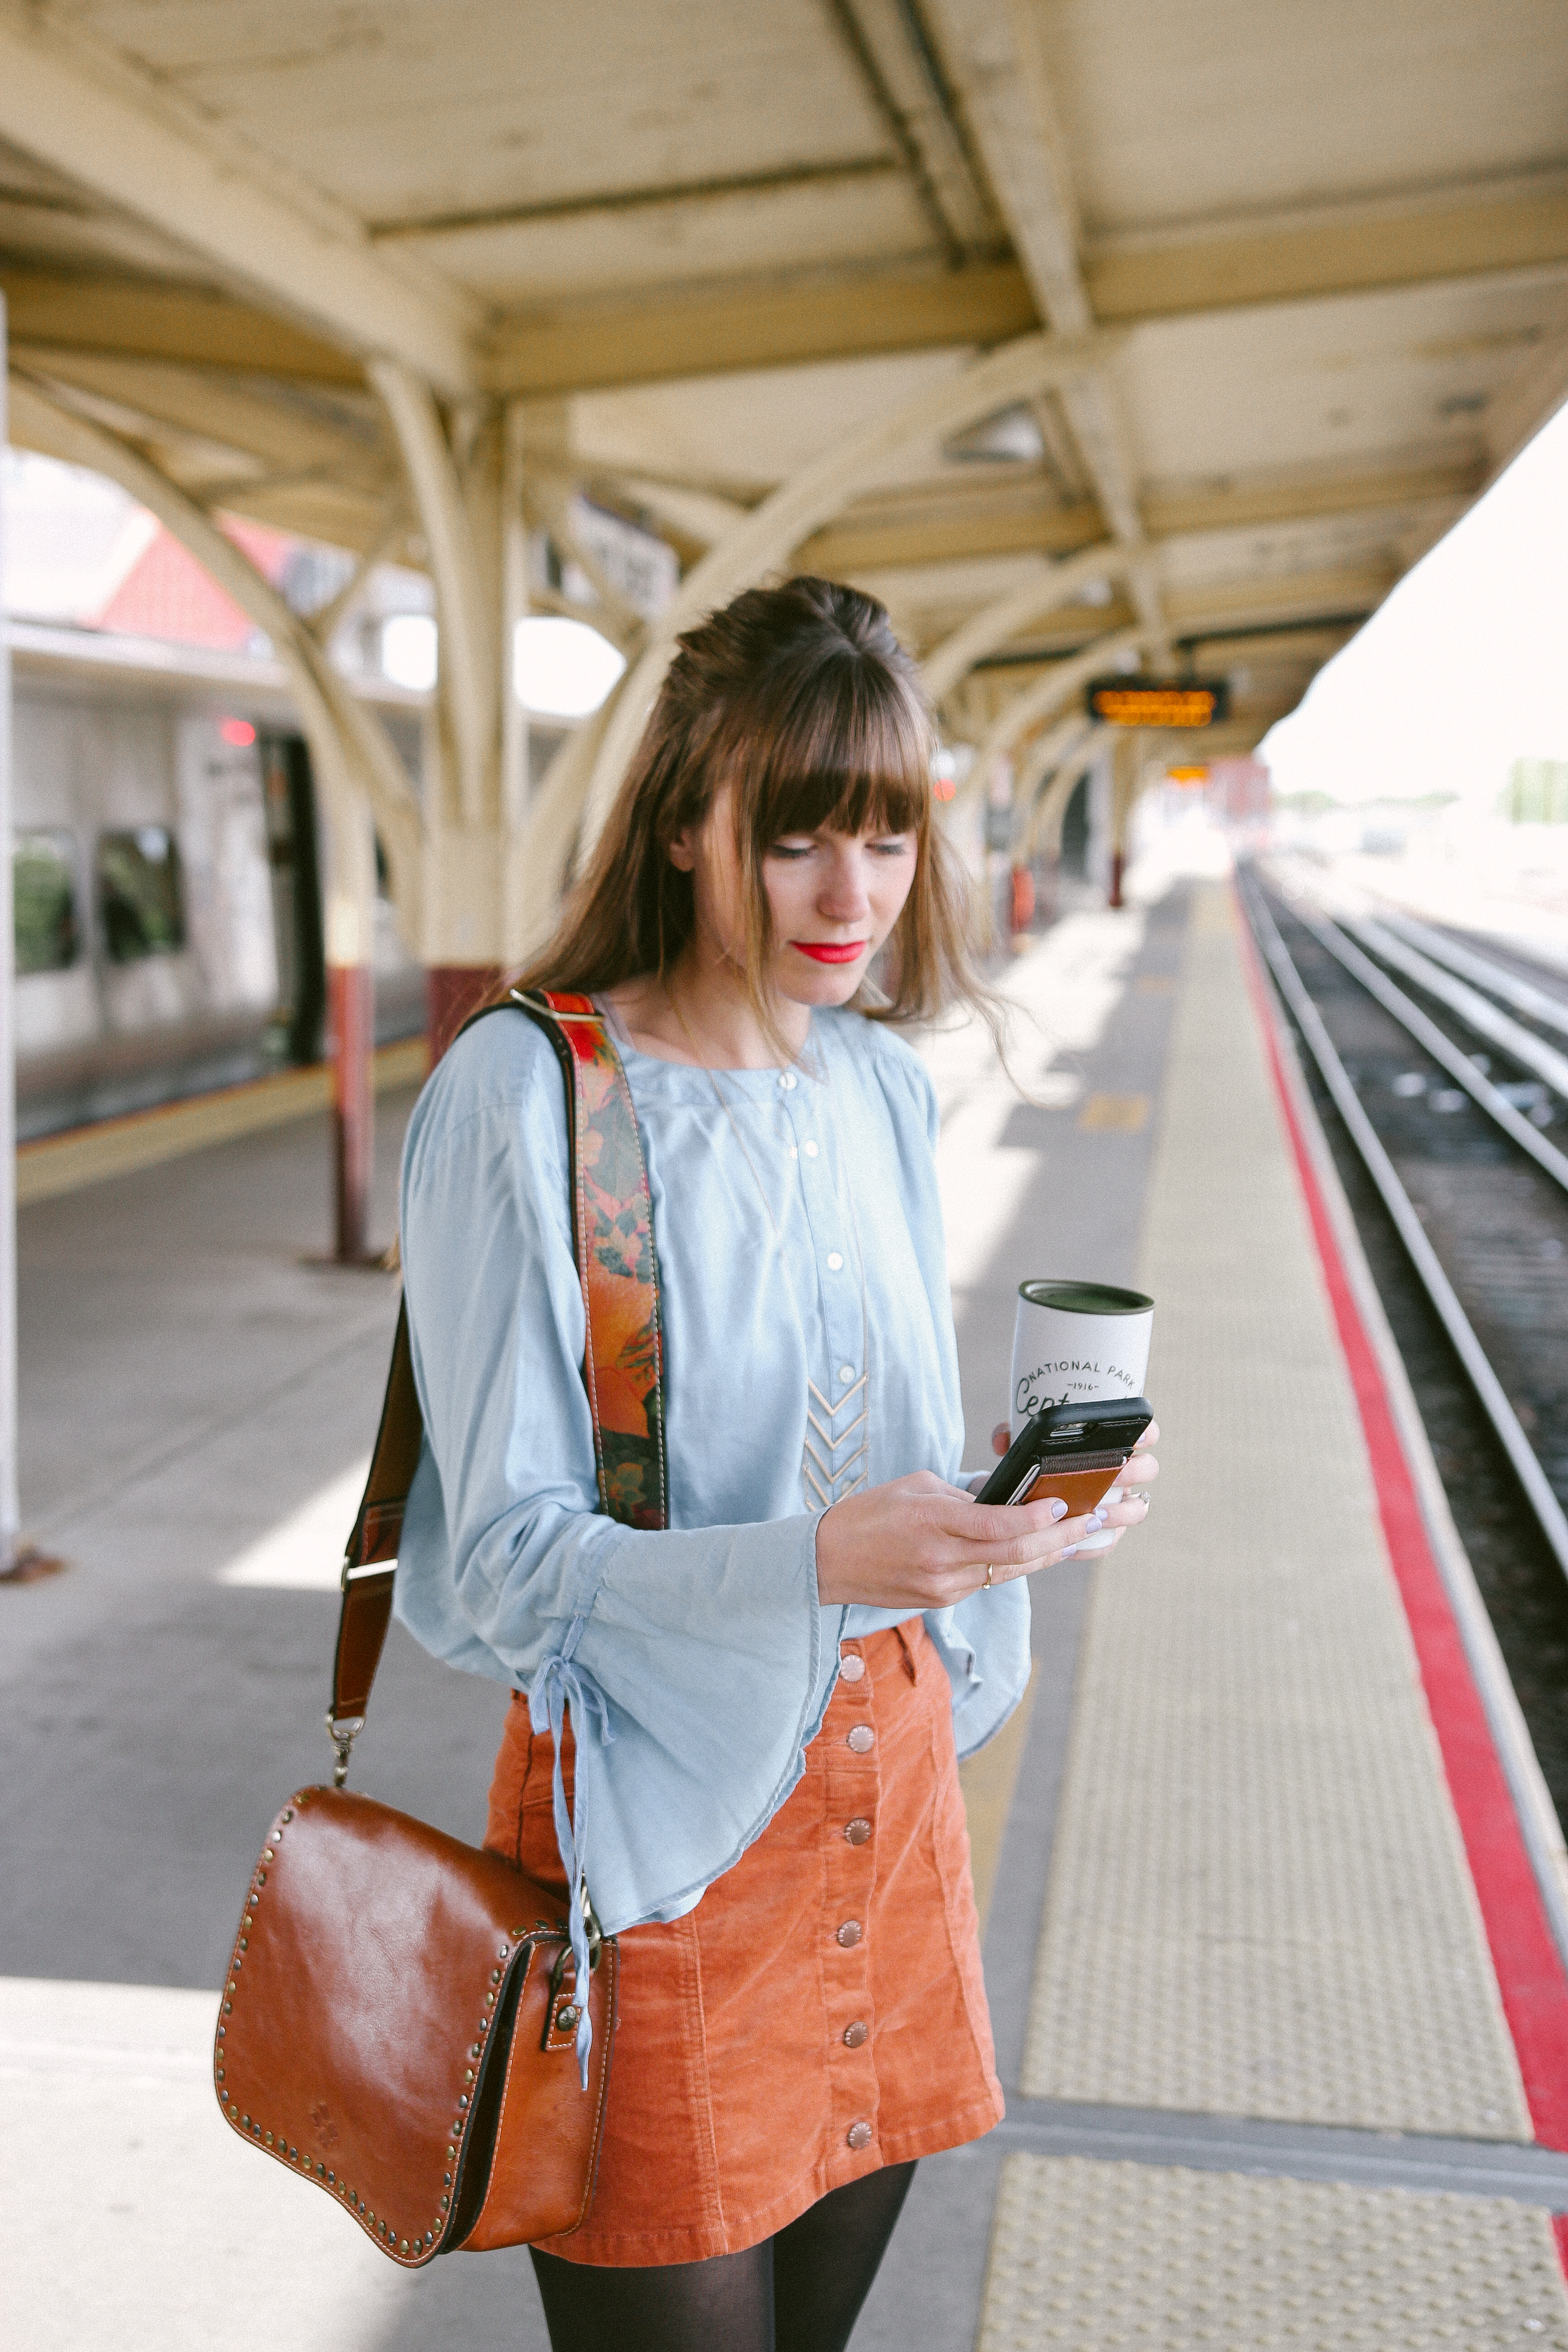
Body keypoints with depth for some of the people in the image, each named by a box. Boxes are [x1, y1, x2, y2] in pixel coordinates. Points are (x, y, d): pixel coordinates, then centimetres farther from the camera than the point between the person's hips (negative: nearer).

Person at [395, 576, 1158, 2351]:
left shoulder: (882, 1084, 3)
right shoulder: (523, 1093, -17)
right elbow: (502, 1555, -18)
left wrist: (1030, 1483, -8)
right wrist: (819, 1560, -32)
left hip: (887, 1784, 6)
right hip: (659, 1808, -5)